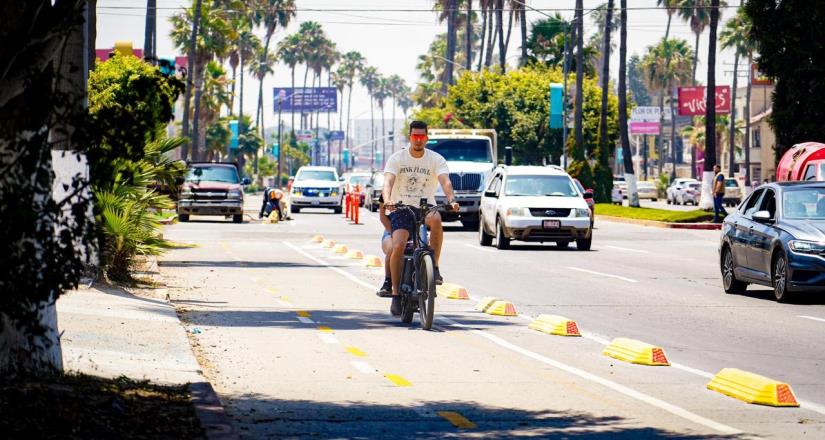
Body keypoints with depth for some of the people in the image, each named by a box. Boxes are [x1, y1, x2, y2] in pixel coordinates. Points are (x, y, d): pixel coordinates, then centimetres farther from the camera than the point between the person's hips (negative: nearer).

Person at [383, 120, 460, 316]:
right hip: (401, 209, 0)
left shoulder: (436, 159, -1)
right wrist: (387, 200, -37)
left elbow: (445, 181, -16)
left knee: (436, 219, -36)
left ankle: (435, 267, -23)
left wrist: (451, 200, -36)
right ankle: (396, 294, -9)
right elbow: (388, 181, -16)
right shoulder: (397, 158, -1)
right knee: (398, 246, -20)